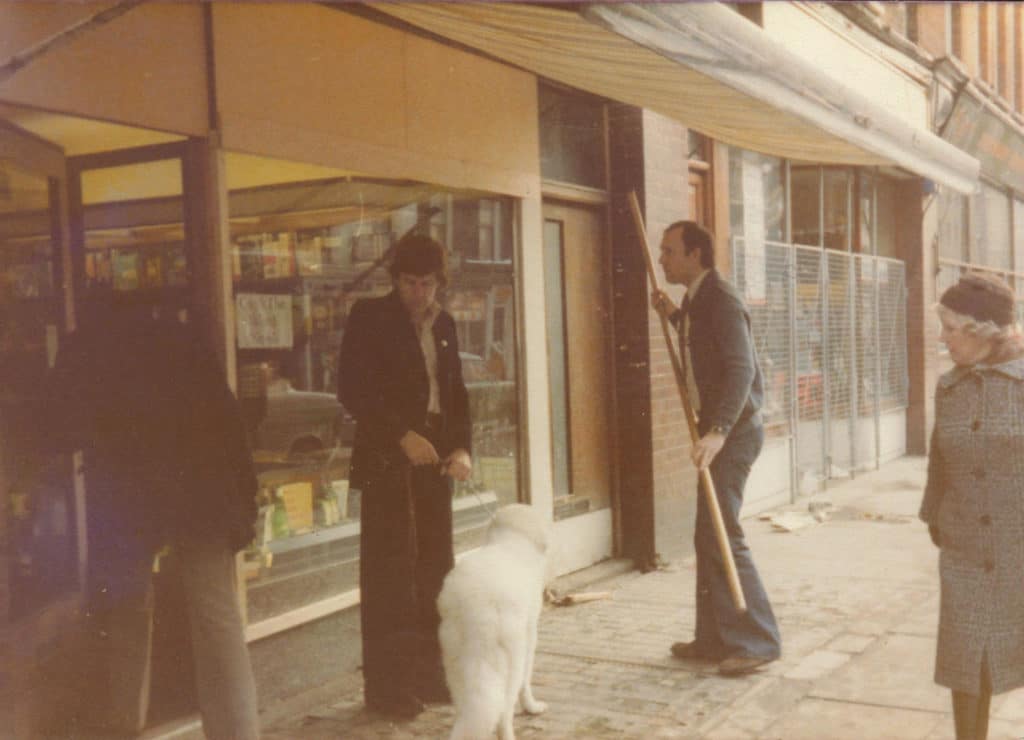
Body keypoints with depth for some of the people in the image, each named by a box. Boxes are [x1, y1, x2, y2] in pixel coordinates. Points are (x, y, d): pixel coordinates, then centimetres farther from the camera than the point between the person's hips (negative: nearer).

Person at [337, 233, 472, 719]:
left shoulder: (443, 325, 14)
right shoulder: (370, 318, -3)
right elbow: (352, 391, -9)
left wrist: (461, 447, 2)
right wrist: (403, 435, -16)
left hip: (434, 461, 6)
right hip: (388, 463, -5)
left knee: (435, 572, 7)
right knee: (391, 576, -4)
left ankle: (428, 675, 19)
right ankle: (386, 687, 4)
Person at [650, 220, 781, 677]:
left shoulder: (720, 299, -16)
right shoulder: (697, 300, 14)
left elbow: (740, 368, -28)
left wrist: (718, 432, -38)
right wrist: (675, 317, 20)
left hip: (734, 431, -10)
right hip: (717, 428, 10)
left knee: (721, 535, -9)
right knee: (708, 537, 13)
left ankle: (757, 641, 0)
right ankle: (715, 638, 23)